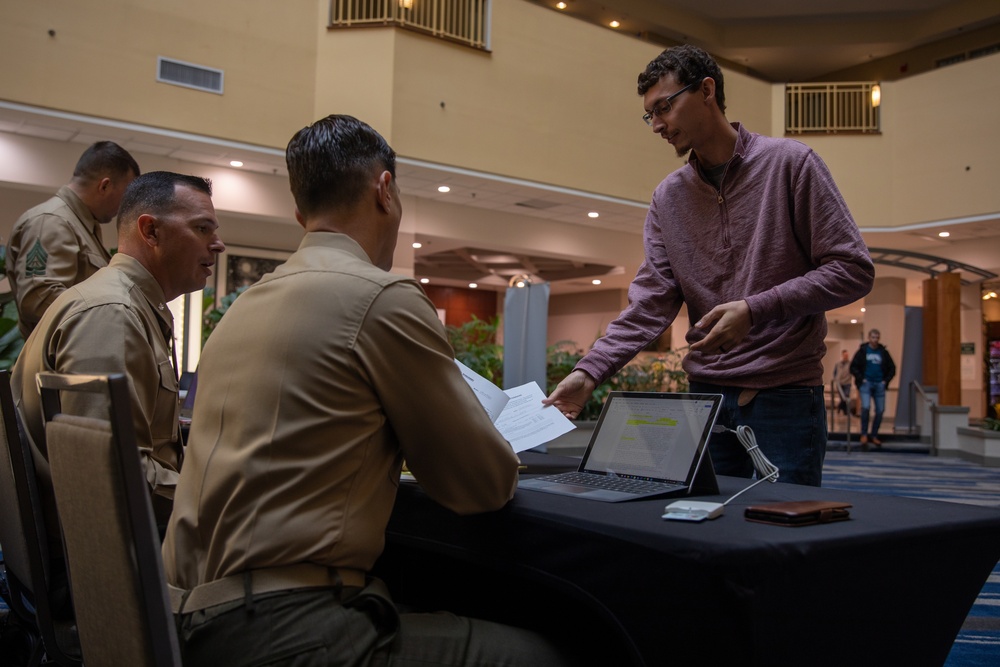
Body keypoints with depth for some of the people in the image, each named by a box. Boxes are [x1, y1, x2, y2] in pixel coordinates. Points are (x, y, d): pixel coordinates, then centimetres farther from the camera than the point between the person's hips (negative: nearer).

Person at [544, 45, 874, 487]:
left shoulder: (790, 164, -4)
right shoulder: (667, 197, 8)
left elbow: (853, 270, -8)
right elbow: (650, 301, 1)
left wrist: (755, 310, -19)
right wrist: (590, 371, -12)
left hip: (786, 395, -4)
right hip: (706, 396, 4)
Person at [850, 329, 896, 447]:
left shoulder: (883, 352, 9)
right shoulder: (862, 351, 3)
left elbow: (892, 368, 15)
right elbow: (853, 367, 3)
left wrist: (886, 381, 4)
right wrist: (861, 379, -6)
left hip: (879, 385, 3)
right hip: (866, 384, -3)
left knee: (880, 410, 1)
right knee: (866, 407, -19)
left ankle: (874, 435, 14)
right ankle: (864, 434, -5)